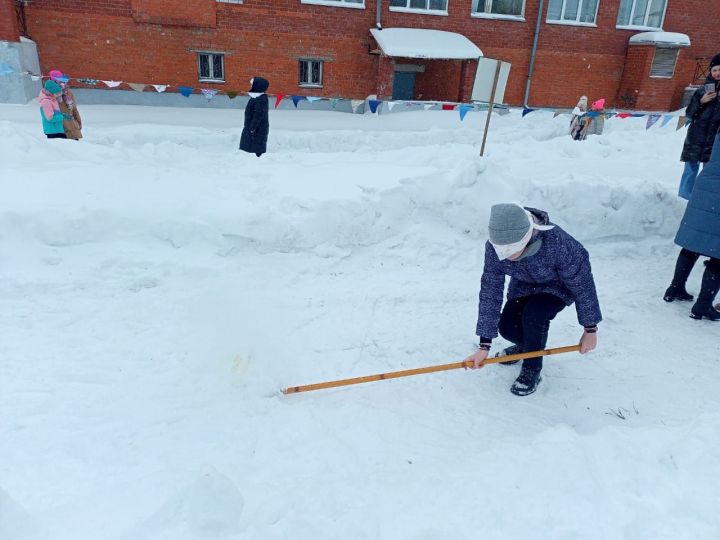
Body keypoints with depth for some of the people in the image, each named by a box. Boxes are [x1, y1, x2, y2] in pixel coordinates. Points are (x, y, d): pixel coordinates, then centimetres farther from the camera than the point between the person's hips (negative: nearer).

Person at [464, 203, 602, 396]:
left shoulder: (559, 244, -40)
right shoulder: (494, 248, -29)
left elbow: (582, 284, -25)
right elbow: (490, 292, -25)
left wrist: (590, 329, -14)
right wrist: (484, 346, -24)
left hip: (558, 287, -4)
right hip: (524, 285, 4)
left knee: (533, 314, -31)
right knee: (507, 327, -15)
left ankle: (532, 370, -6)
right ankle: (526, 345, 23)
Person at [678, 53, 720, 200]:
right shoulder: (703, 90, 7)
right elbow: (689, 114, 5)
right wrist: (701, 101, -11)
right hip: (696, 137, 1)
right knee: (691, 168, 4)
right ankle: (684, 198, 11)